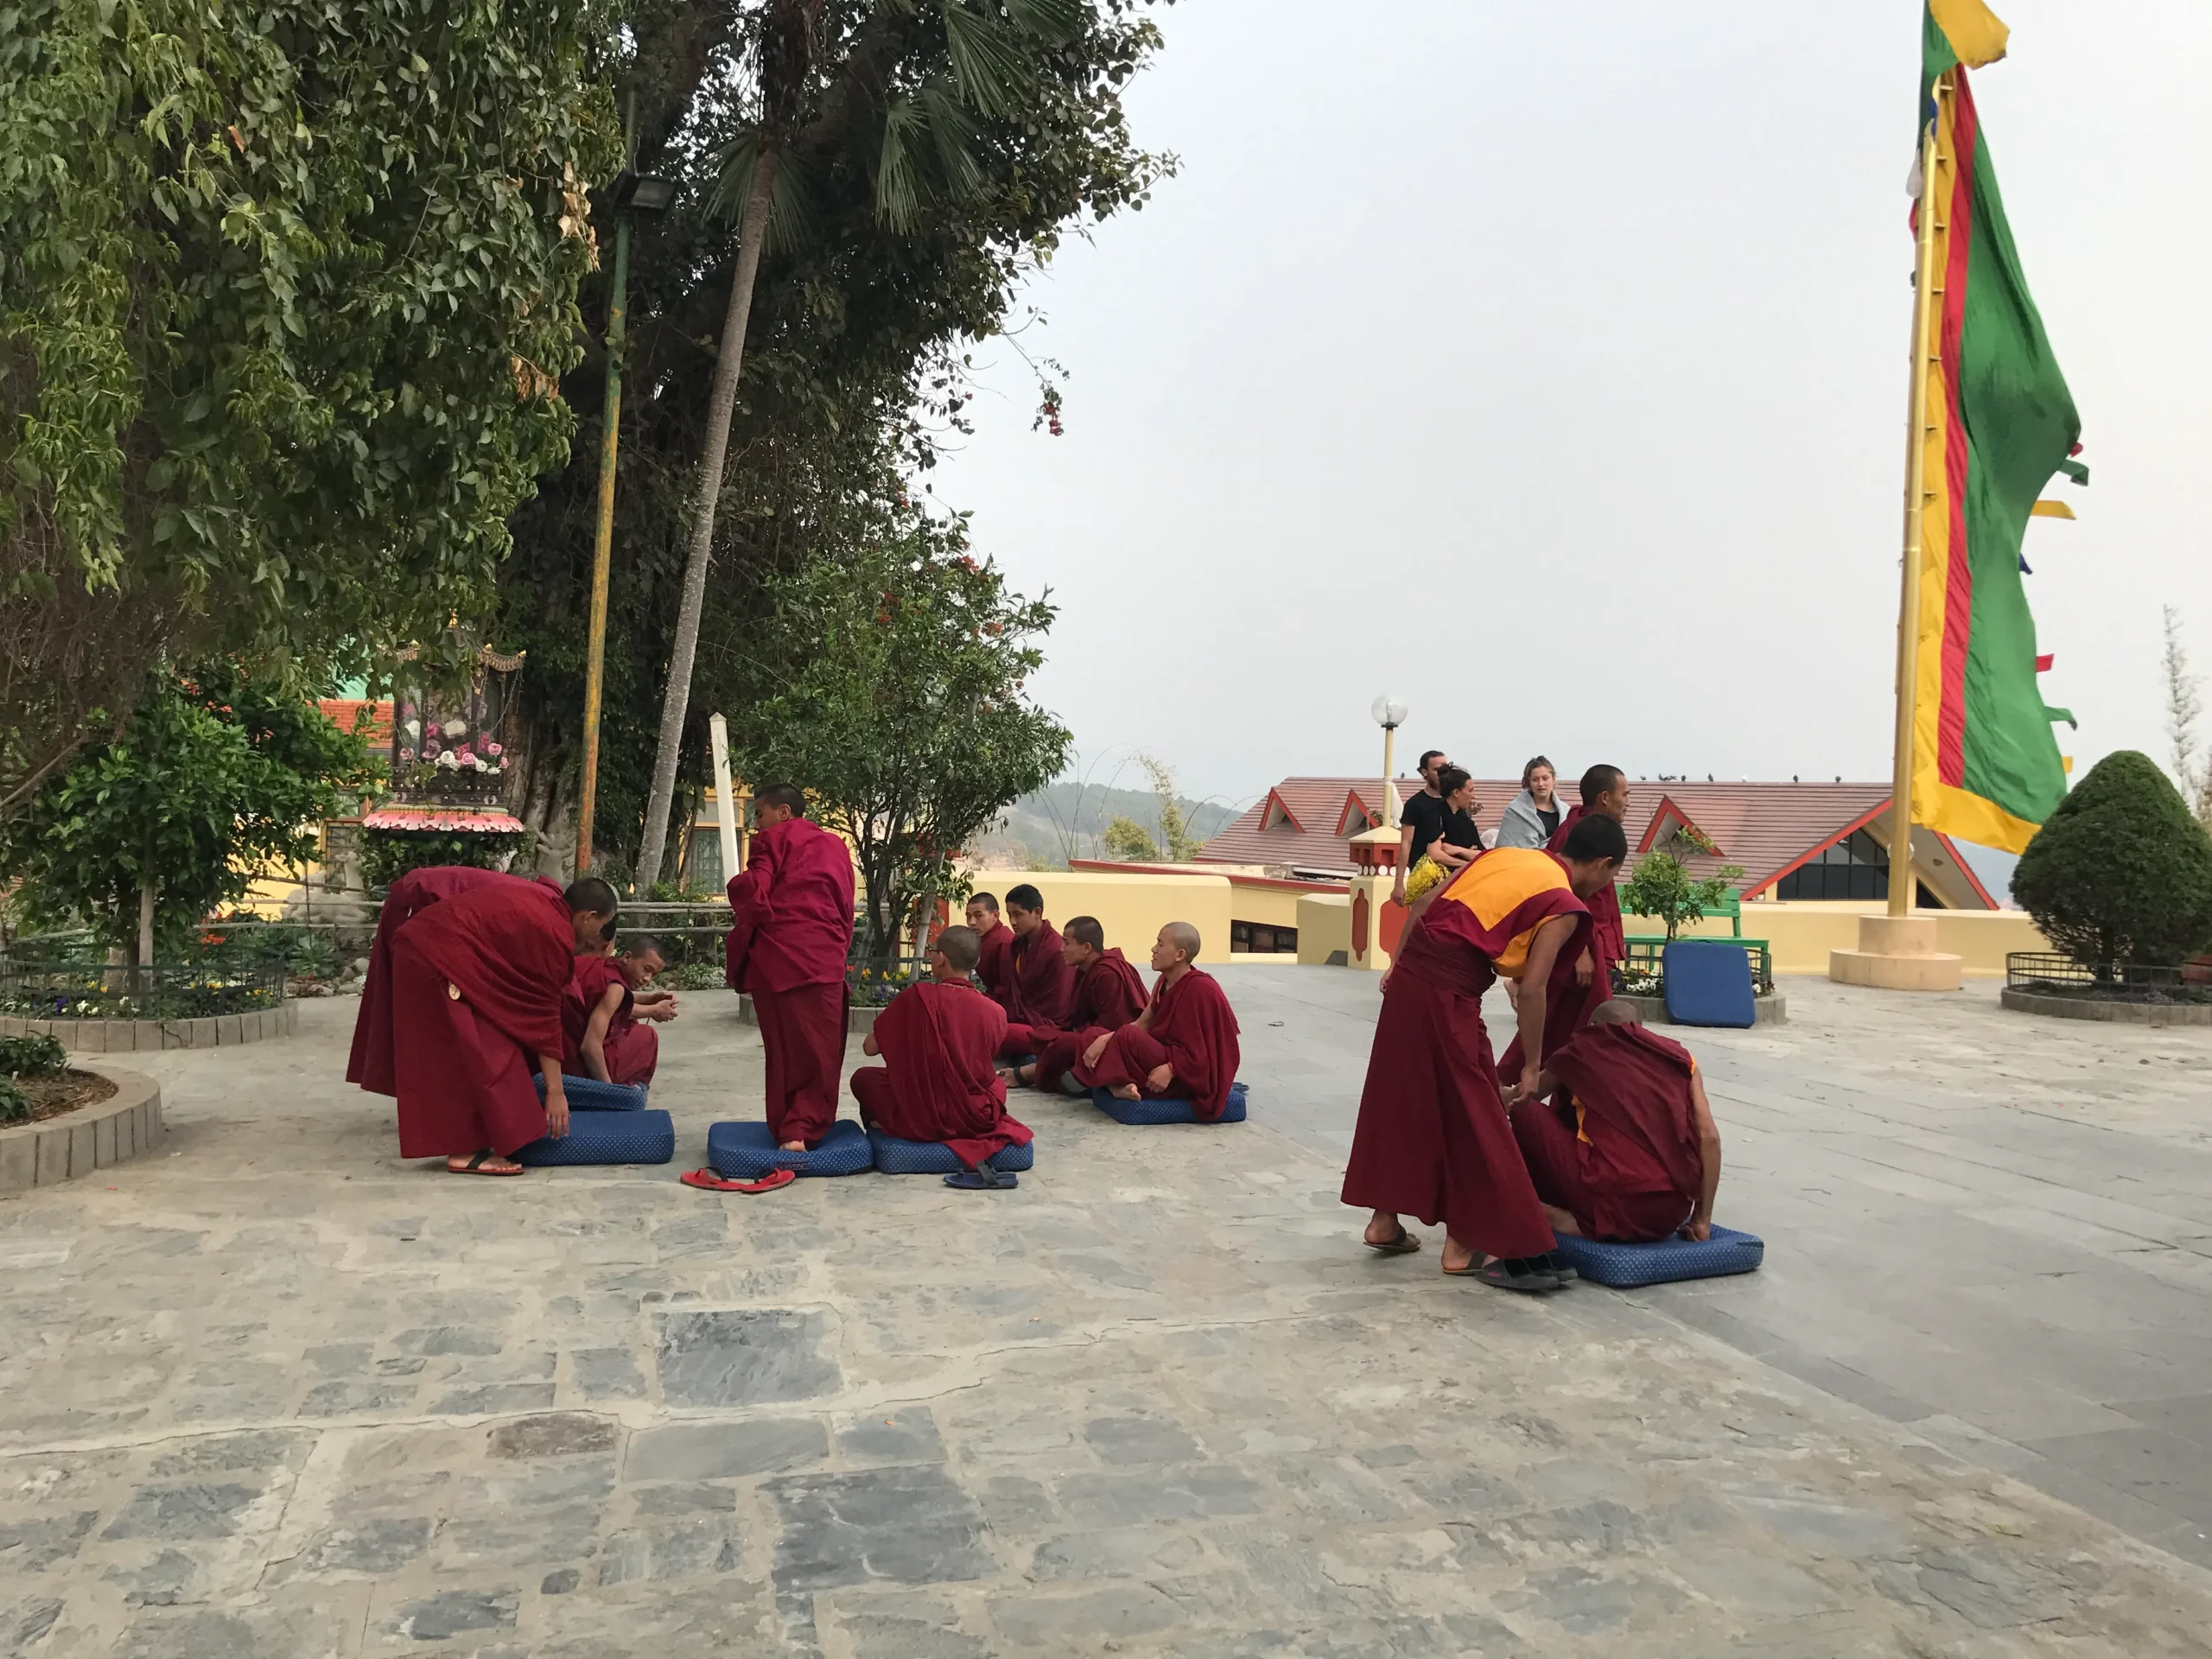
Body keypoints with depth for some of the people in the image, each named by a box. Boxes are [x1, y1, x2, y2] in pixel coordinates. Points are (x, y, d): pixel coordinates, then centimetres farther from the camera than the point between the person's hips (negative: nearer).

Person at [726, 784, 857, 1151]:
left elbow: (754, 894, -8)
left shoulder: (774, 839, 3)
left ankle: (786, 1130, 9)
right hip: (824, 960, 3)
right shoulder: (836, 847, 19)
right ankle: (803, 1128, -6)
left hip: (777, 957, -3)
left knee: (784, 1049, 7)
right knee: (820, 1051, 5)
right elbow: (846, 909, 15)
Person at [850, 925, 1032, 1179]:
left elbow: (870, 1047, -1)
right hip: (977, 1120, 2)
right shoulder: (995, 1012, -4)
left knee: (863, 1078, 23)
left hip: (920, 1121, -2)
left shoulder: (918, 996, -11)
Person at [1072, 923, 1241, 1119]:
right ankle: (1121, 1086, -23)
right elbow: (1144, 1023, 3)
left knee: (1128, 1037, -31)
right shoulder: (1164, 982, 6)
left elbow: (1201, 1048, -19)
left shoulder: (1200, 989, -20)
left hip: (1188, 1074, -10)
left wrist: (1170, 1069, -30)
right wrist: (1105, 1039, -12)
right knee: (1091, 1037, -2)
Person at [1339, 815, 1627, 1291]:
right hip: (1448, 992, -8)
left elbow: (1424, 902, 16)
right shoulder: (1564, 907, -2)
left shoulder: (1506, 854, 18)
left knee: (1400, 1099, 17)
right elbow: (1530, 989, -9)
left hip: (1410, 973, 8)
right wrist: (1532, 1067, 1)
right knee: (1470, 1115, 6)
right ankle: (1463, 1245, 12)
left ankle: (1384, 1222, 28)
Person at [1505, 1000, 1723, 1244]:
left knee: (1526, 1114, 16)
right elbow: (1709, 1139, 8)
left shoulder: (1583, 1051, 14)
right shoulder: (1678, 1056, 17)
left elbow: (1514, 1100, 32)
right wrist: (1702, 1219, 15)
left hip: (1618, 1205, -4)